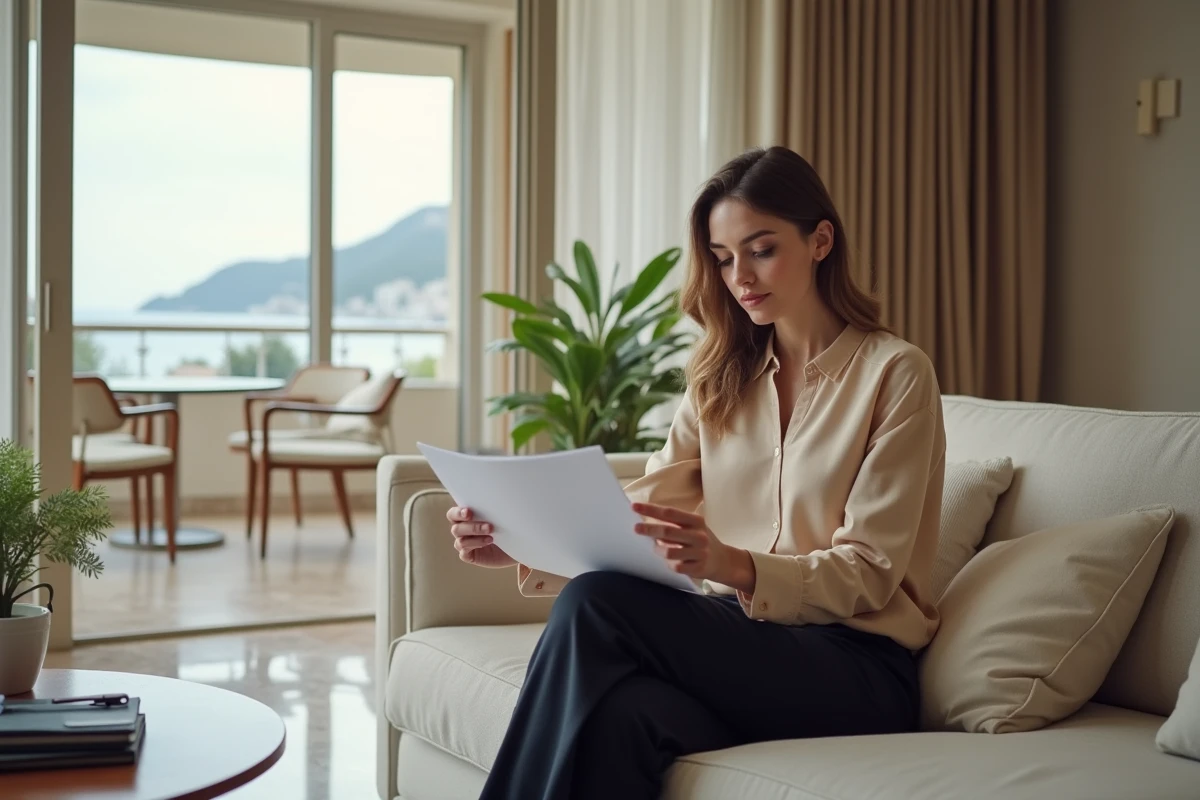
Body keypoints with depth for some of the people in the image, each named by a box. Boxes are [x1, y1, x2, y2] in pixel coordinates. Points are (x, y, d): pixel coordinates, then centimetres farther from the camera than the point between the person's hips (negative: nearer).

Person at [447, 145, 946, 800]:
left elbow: (867, 574, -9)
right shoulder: (723, 379, 16)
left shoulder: (894, 374, -2)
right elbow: (636, 513, 4)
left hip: (857, 666, -4)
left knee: (595, 606, -28)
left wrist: (733, 565, -27)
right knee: (624, 713, -34)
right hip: (737, 638, 4)